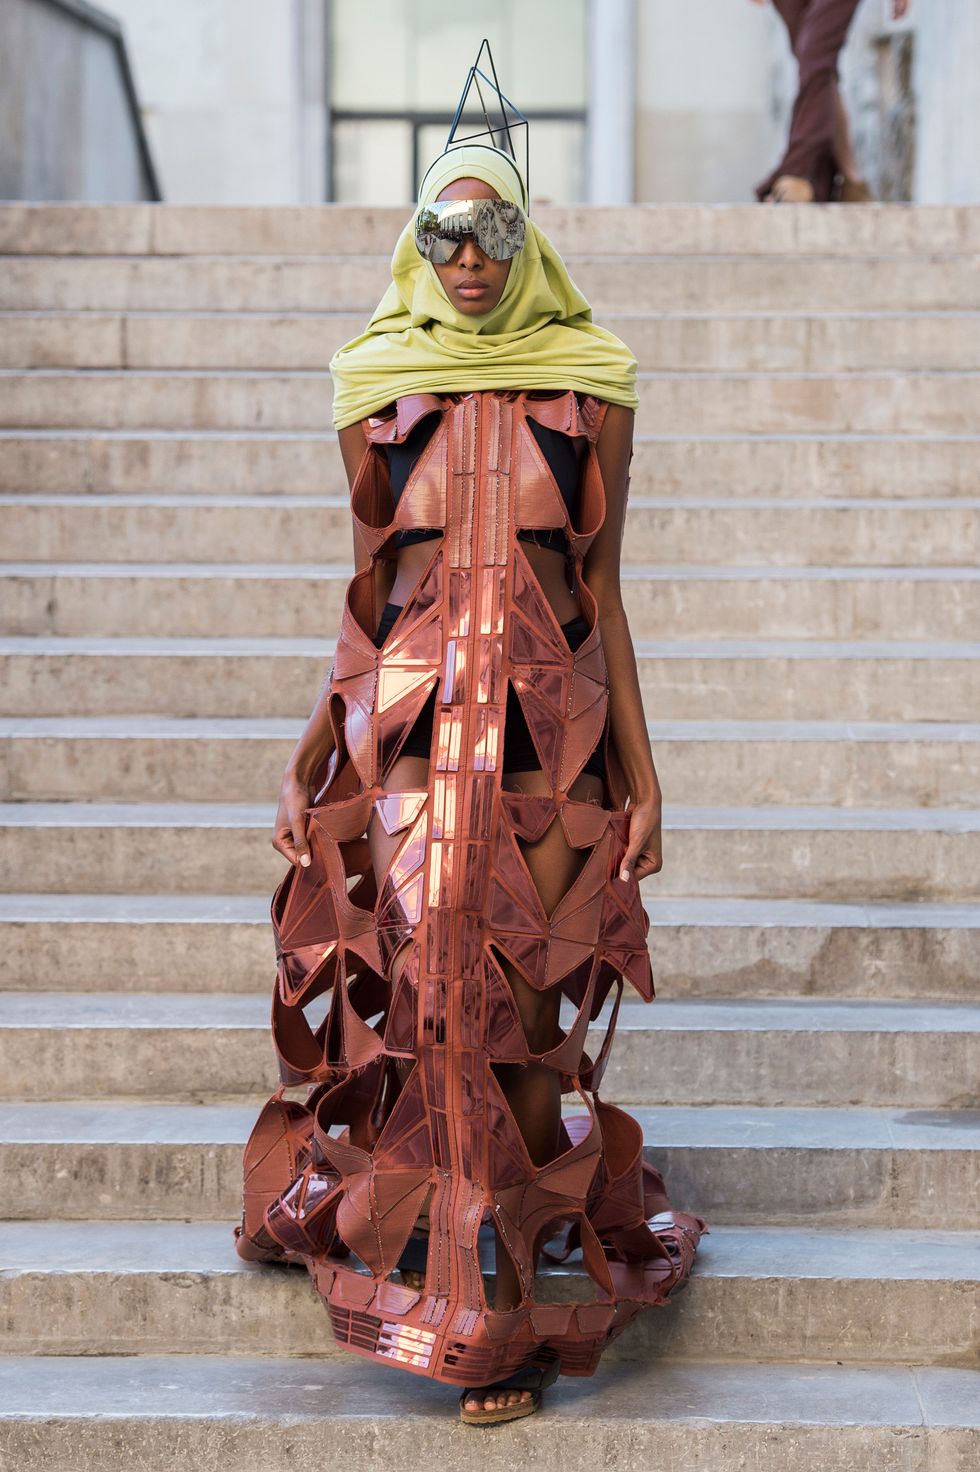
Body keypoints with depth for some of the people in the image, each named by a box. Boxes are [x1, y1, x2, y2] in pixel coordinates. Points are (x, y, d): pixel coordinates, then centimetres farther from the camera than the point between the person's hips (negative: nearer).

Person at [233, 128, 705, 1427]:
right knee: (439, 994, -5)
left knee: (530, 1007, -1)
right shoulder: (379, 390, 8)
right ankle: (490, 1317, 10)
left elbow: (604, 589, 7)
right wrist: (308, 759, 10)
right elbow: (368, 594, 12)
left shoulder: (589, 392, 6)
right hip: (411, 715, 0)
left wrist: (642, 769, 4)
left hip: (552, 713, 0)